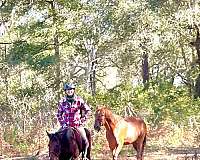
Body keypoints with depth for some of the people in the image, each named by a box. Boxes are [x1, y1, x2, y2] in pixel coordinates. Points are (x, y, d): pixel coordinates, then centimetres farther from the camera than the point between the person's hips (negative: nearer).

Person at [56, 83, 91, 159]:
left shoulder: (79, 100, -4)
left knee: (85, 141, -14)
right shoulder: (62, 101, 1)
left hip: (78, 125, -2)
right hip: (66, 125, 2)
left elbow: (88, 111, 4)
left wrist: (83, 121, -1)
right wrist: (62, 123, 1)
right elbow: (59, 114, 13)